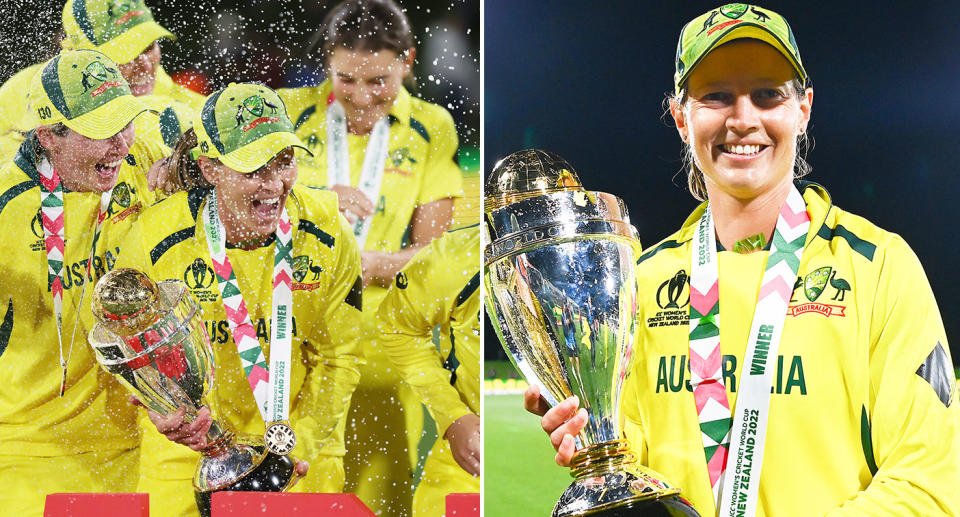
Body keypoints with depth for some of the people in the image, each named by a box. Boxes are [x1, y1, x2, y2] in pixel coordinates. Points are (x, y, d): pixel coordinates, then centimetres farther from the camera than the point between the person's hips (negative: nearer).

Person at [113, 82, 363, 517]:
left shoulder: (328, 236, -14)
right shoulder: (154, 241, -18)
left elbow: (339, 357, -4)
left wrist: (300, 441, -15)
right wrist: (164, 410, -24)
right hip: (188, 448, -1)